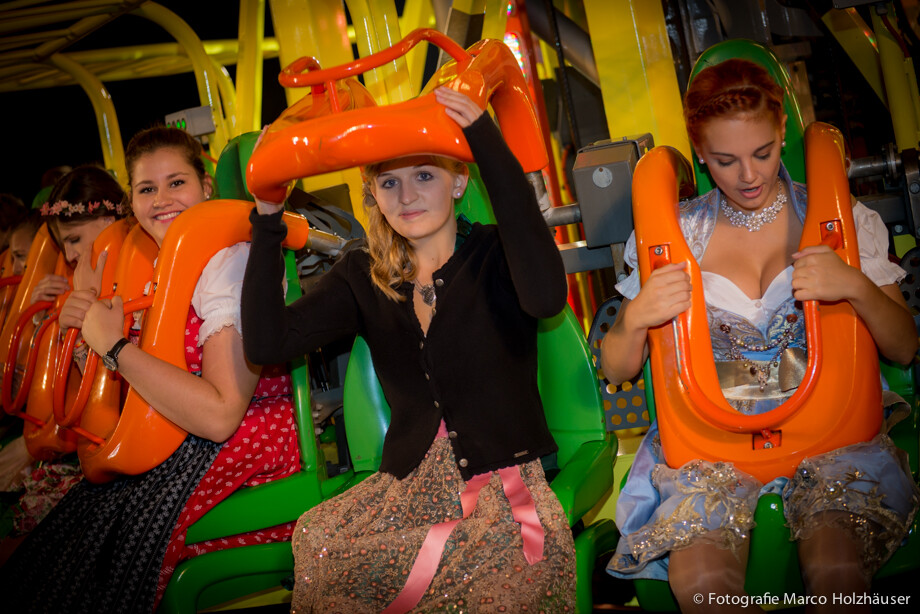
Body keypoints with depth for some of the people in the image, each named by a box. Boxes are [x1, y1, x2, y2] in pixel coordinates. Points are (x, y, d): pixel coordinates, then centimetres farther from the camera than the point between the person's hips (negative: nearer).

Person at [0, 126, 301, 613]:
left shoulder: (233, 260, -15)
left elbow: (220, 415, -25)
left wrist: (116, 346, -17)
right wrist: (86, 327, 1)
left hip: (243, 452, -8)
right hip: (180, 448, 8)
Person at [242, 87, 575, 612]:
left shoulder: (493, 254, -1)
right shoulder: (364, 277, 10)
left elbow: (545, 296, -26)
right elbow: (267, 343, -2)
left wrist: (488, 142, -24)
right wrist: (268, 218, -4)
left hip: (504, 476, -3)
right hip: (411, 481, 3)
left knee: (518, 564, -34)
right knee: (317, 543, -25)